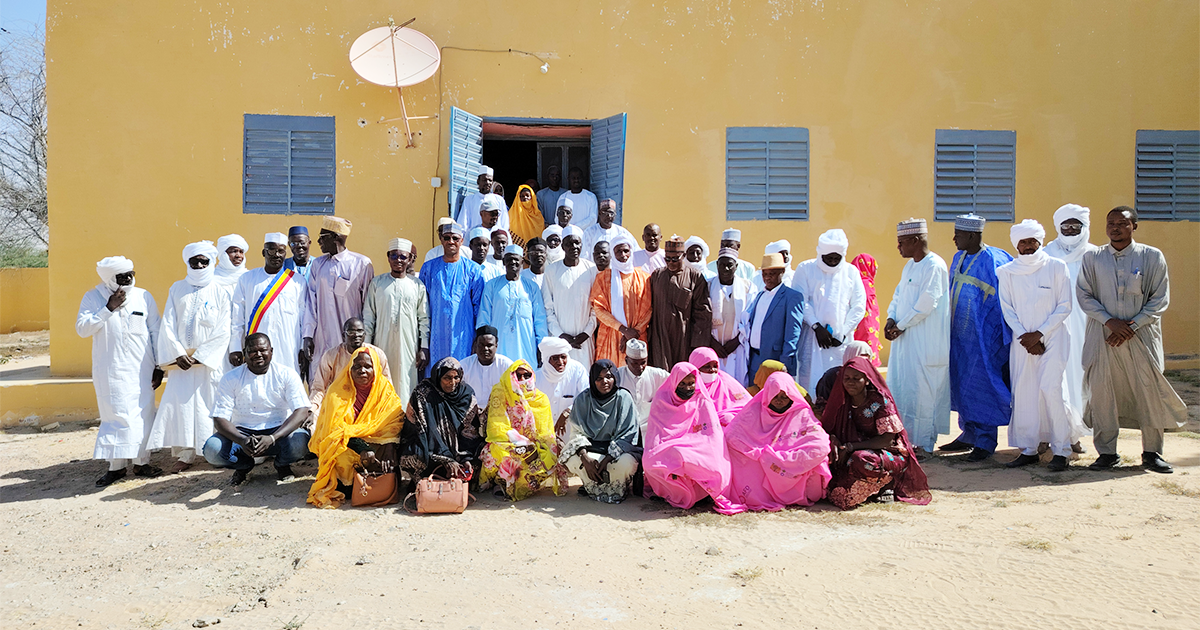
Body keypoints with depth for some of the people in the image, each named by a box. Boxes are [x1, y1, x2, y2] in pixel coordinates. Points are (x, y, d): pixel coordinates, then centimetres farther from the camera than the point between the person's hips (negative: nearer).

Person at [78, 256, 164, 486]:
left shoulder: (144, 297, 5)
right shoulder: (93, 298, 3)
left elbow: (155, 332, 7)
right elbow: (82, 329, -6)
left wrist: (158, 366, 4)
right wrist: (108, 309, -15)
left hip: (141, 369, 1)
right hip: (110, 370, -1)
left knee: (143, 414, 2)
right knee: (115, 415, -1)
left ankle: (142, 462, 13)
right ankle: (116, 466, 8)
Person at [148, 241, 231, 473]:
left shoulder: (219, 293, 2)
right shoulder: (177, 289, 10)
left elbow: (222, 332, -3)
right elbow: (168, 326, 5)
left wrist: (200, 356, -11)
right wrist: (178, 354, -8)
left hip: (210, 360, -2)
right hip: (182, 359, 2)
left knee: (209, 405, -2)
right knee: (180, 403, -4)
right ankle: (184, 455, 2)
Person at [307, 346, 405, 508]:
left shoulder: (385, 389, 0)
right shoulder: (339, 391, -6)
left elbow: (394, 424, -10)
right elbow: (337, 428, -15)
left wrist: (388, 453, -29)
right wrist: (362, 449, -31)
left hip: (376, 444, 2)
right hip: (344, 445, -2)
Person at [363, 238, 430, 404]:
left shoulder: (417, 286, 7)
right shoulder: (377, 283, 8)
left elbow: (424, 320, 7)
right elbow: (368, 317, 9)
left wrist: (424, 348, 1)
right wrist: (365, 346, 4)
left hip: (408, 347, 0)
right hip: (382, 345, 1)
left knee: (406, 388, -3)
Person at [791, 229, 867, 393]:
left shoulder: (851, 272, 10)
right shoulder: (805, 269, 4)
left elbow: (859, 306, 6)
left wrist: (842, 333, -4)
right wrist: (817, 327, -12)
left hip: (841, 340, 2)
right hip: (811, 337, -2)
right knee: (809, 379, -6)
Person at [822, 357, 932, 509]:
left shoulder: (880, 401, -15)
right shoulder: (843, 401, 0)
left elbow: (887, 440, -17)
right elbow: (829, 427, 3)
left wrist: (852, 447, -23)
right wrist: (832, 440, -22)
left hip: (891, 454, -5)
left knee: (862, 460, -36)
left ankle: (887, 484, -8)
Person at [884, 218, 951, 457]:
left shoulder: (934, 267, -15)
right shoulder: (910, 265, 14)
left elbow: (926, 305, -20)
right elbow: (898, 295, 18)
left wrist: (901, 325, -13)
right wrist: (891, 319, 1)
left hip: (926, 343, -9)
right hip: (905, 339, 9)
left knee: (921, 391, -4)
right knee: (899, 388, 11)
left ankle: (923, 444, 4)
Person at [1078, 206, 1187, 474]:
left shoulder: (1152, 257, 3)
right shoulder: (1092, 258, 6)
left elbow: (1160, 300, 1)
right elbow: (1084, 295, 3)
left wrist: (1131, 326, -9)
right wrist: (1110, 321, -10)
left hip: (1141, 334, -1)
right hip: (1103, 334, 1)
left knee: (1150, 391, 0)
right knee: (1101, 392, 0)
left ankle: (1152, 453, 13)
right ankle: (1106, 453, 12)